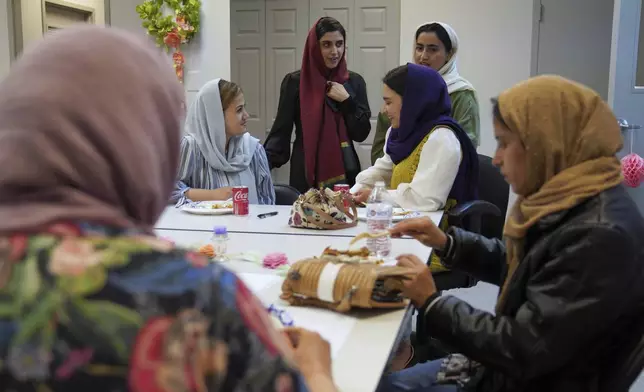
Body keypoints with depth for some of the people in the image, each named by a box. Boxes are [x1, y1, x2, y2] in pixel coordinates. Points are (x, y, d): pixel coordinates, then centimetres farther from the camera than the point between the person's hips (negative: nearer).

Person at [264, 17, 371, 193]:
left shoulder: (354, 82, 5)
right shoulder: (295, 82, -2)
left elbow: (361, 134, 2)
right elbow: (281, 131, -3)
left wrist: (347, 101, -9)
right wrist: (262, 165, -17)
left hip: (344, 172, 2)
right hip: (305, 173, -2)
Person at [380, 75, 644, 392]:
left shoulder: (601, 236, -30)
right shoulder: (568, 202, 1)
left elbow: (525, 350, -27)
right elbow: (516, 267, 16)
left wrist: (431, 302, -17)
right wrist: (446, 242, 2)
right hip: (506, 366, 9)